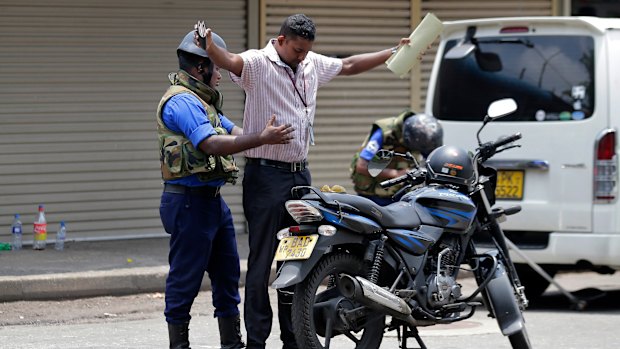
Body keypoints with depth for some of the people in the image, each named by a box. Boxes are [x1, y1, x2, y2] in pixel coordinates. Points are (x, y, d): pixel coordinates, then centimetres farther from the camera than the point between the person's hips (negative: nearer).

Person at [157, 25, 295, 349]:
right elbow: (211, 144, -27)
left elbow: (234, 133, 15)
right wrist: (262, 139, -29)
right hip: (189, 200, -11)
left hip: (212, 199, 11)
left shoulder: (202, 101, 20)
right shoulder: (181, 101, -16)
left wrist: (269, 132, 0)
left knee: (227, 273, 13)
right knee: (185, 278, -5)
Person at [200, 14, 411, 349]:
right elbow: (231, 61, -33)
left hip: (300, 174, 7)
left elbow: (348, 65, 27)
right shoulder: (258, 63, -12)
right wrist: (211, 50, -56)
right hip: (266, 174, -7)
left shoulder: (313, 64, 11)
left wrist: (393, 53, 30)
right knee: (261, 263, -6)